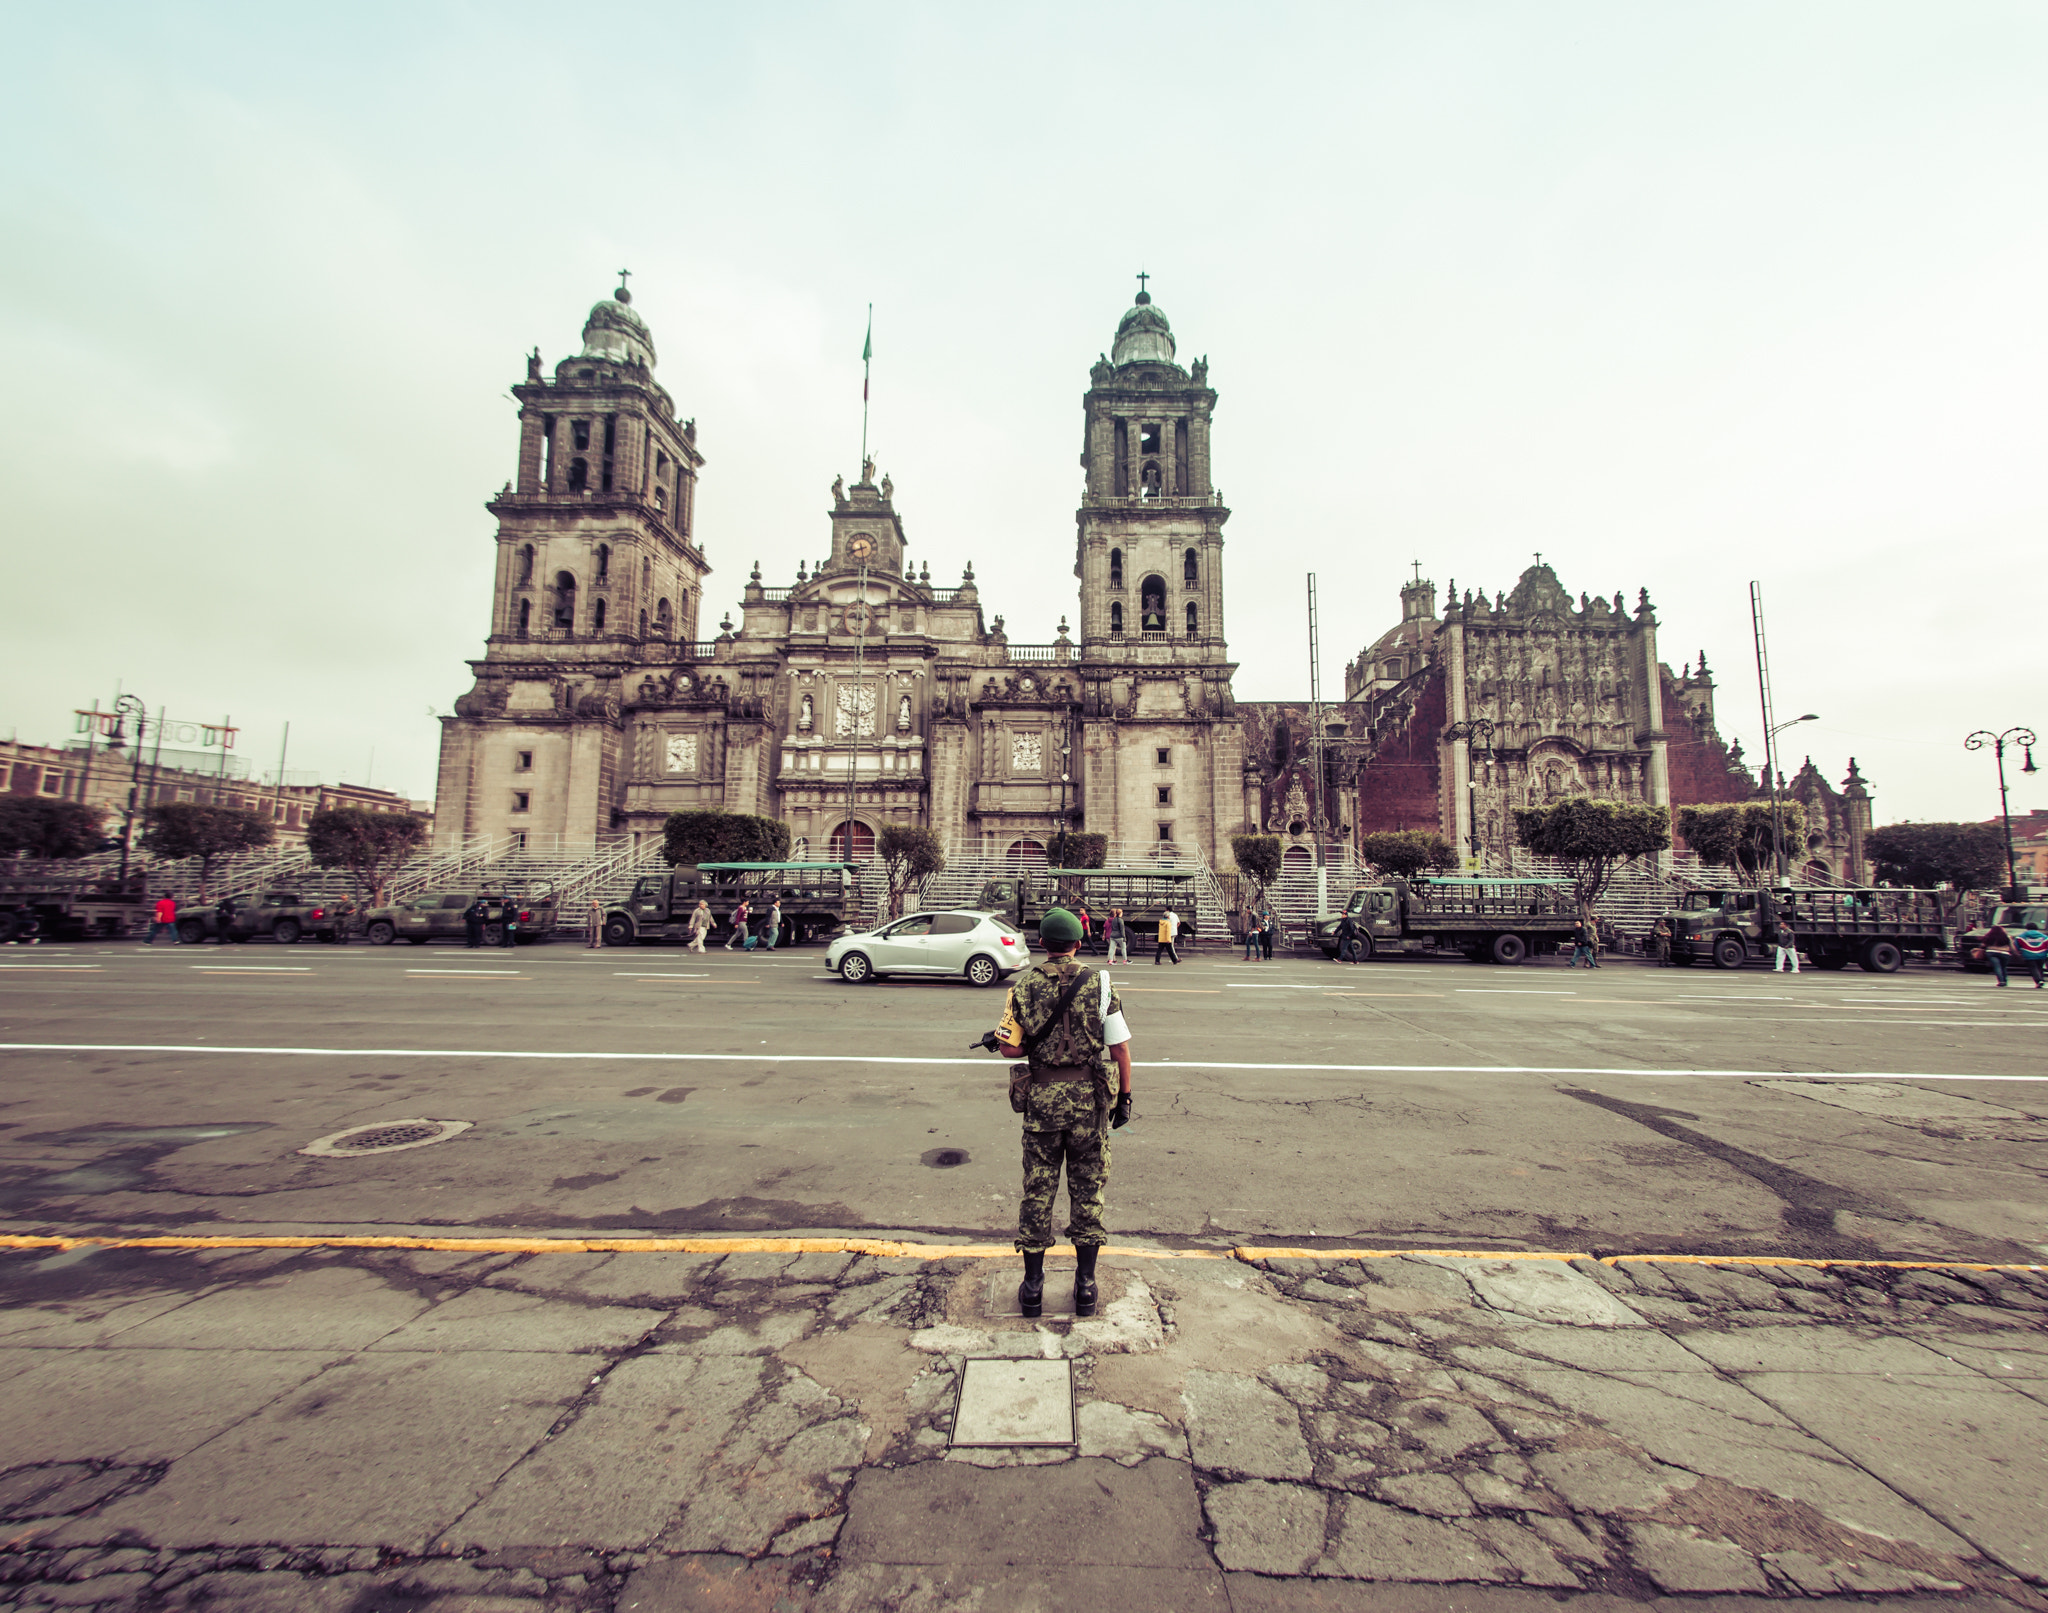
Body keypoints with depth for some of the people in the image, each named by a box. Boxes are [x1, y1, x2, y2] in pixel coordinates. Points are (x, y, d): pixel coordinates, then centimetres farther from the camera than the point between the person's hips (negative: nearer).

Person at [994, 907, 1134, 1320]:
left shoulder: (1024, 985, -3)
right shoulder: (1099, 984, -5)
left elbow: (1008, 1047, -7)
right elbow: (1120, 1048, -4)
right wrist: (1125, 1096, 6)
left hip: (1042, 1098, 1)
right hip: (1089, 1097, 0)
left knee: (1037, 1190, 12)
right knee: (1087, 1191, 13)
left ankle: (1032, 1286, 22)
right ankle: (1085, 1286, 21)